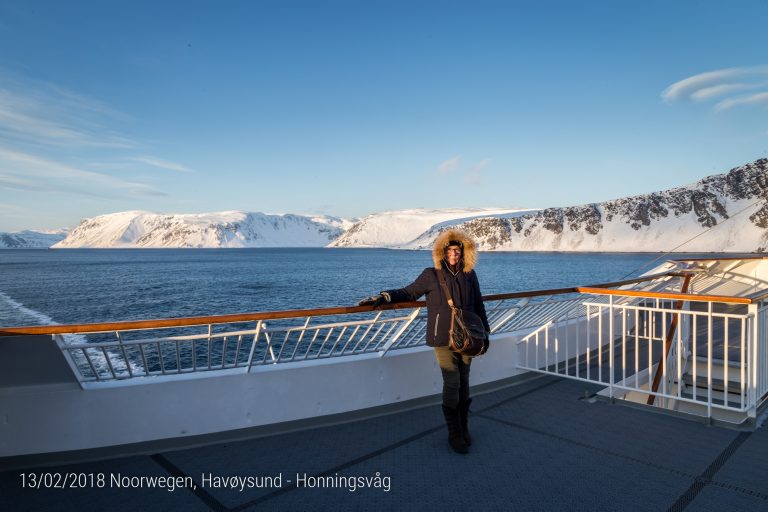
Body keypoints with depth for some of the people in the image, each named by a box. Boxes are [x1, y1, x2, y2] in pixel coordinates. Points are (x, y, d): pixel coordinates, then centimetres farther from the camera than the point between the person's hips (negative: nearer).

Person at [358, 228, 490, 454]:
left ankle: (464, 428, 25)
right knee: (452, 383, -3)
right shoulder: (431, 275, -6)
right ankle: (454, 434, 12)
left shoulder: (469, 275, 3)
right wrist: (382, 297, -11)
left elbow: (478, 305, 12)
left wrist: (484, 331, 14)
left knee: (464, 382, 9)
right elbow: (409, 292, 2)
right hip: (443, 338, -3)